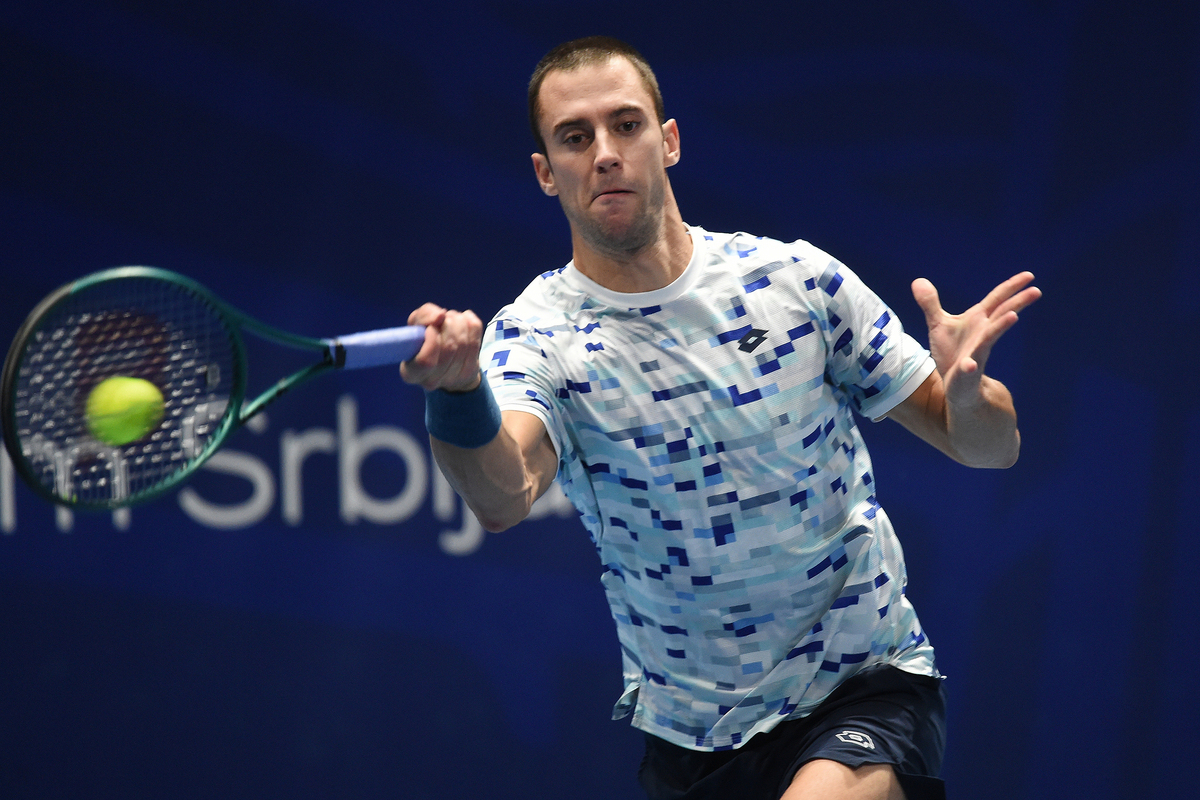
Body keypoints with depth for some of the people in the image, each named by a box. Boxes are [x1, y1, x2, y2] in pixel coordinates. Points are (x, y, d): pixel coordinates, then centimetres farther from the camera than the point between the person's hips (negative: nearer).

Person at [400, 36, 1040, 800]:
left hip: (862, 688, -2)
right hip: (687, 732, 2)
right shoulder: (540, 335, -7)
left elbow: (993, 446, 1)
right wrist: (458, 392, -52)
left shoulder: (797, 278, -4)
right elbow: (504, 495, -30)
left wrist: (967, 391, -24)